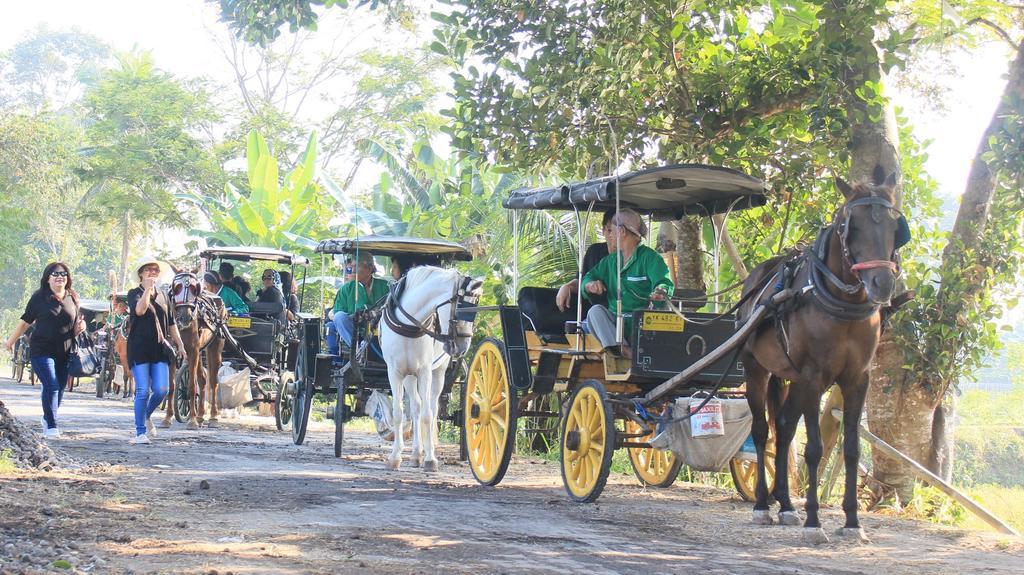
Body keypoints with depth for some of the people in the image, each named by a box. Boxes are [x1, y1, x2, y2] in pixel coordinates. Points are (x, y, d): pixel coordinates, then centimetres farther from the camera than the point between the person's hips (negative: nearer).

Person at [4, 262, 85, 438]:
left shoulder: (72, 299, 10)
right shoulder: (39, 298, -1)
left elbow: (76, 327, 19)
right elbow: (25, 321, 7)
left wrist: (81, 327, -5)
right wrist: (11, 341, 12)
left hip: (64, 353, 4)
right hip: (41, 351, -4)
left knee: (60, 389, 8)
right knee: (51, 386, -15)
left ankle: (47, 418, 30)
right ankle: (51, 426, -10)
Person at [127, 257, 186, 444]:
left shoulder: (163, 296, 15)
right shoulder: (134, 293, 1)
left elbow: (172, 323, 19)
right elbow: (140, 310, -21)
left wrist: (179, 344, 14)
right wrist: (148, 288, -21)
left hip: (160, 349, 4)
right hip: (140, 348, -4)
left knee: (161, 390, -5)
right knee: (143, 391, -7)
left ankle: (146, 416, 24)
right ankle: (140, 432, 1)